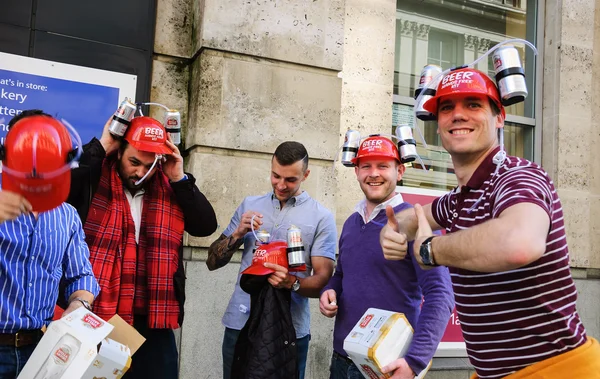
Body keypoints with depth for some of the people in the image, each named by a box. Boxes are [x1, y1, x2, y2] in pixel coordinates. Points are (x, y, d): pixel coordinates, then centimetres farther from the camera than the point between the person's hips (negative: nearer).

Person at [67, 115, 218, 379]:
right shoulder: (94, 179, -1)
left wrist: (180, 179, -4)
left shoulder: (169, 190, 9)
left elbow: (206, 226, 3)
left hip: (153, 320, 3)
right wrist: (101, 148, -13)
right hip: (95, 314, -3)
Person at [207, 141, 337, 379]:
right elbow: (213, 262, 8)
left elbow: (323, 279, -5)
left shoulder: (321, 217, -2)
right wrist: (238, 234, -9)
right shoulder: (249, 206, 8)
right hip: (239, 324, 3)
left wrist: (292, 283, -25)